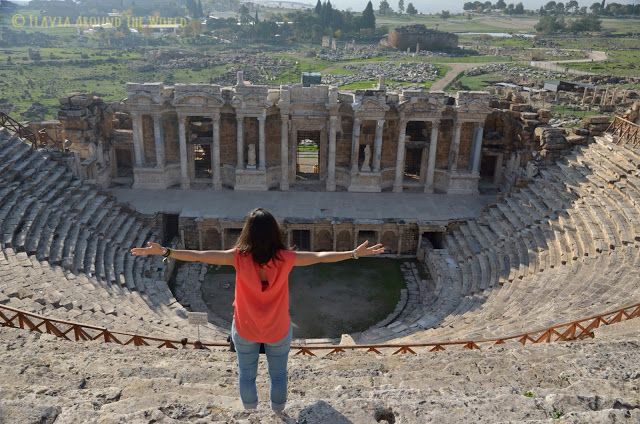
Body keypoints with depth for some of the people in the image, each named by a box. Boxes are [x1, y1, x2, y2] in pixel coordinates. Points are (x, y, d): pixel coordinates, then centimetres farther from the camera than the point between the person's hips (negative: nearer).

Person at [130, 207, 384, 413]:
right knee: (278, 374, 24)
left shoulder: (239, 257, -24)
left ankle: (250, 410, 46)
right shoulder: (285, 258, -23)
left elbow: (199, 256, -22)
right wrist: (355, 253, -9)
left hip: (245, 329, 0)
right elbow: (320, 257, -17)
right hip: (278, 331, 0)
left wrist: (164, 252, -15)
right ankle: (278, 411, 45)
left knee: (246, 374, 24)